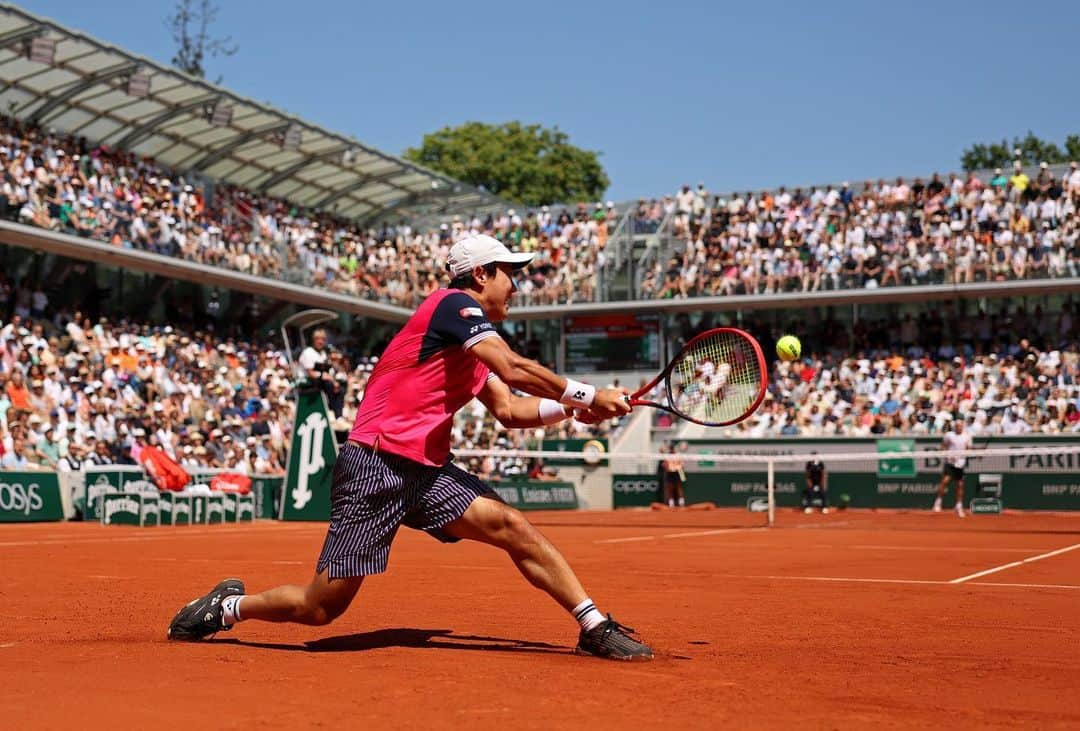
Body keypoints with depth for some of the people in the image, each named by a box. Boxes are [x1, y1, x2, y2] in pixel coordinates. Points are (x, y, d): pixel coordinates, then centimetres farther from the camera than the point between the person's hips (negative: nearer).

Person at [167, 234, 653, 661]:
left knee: (514, 528, -12)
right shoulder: (456, 304, -8)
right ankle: (230, 606, 21)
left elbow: (509, 411, 17)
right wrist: (586, 395, -13)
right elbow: (514, 369, -19)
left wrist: (572, 409, 4)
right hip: (375, 467, -8)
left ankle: (595, 628, -9)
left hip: (427, 472, 9)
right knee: (321, 607, -4)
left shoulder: (474, 341, 19)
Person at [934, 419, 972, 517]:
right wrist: (948, 455, -10)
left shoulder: (967, 437, 7)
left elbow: (969, 449, 11)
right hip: (950, 462, -3)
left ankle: (959, 507, 16)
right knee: (945, 480, -17)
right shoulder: (949, 435, 0)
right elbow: (943, 446, 5)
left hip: (961, 464, 3)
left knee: (960, 485, 5)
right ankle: (938, 502, -6)